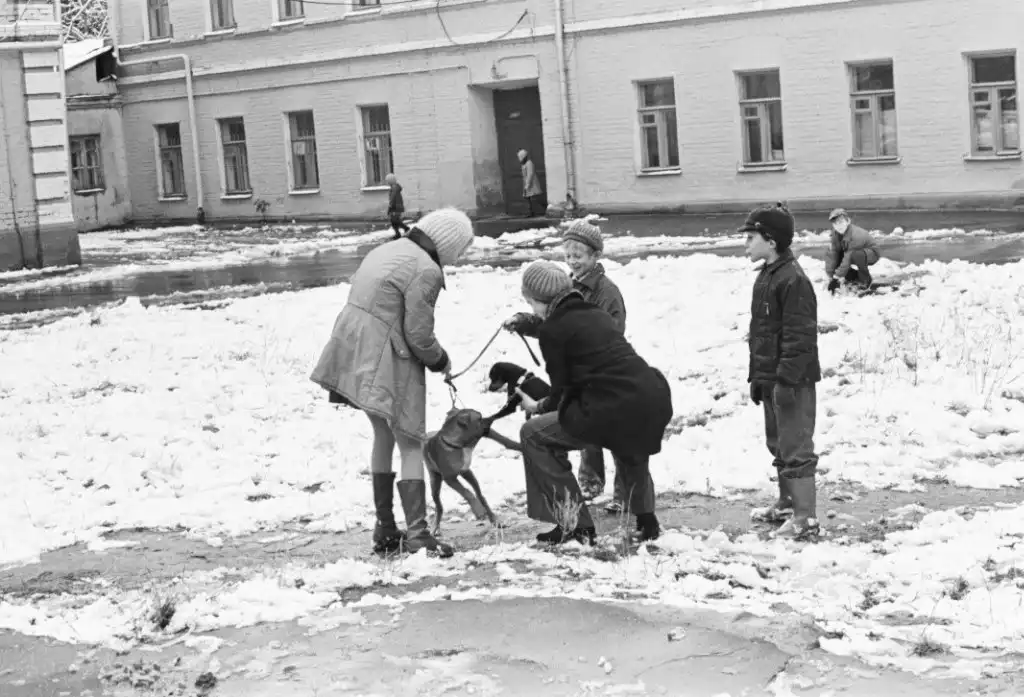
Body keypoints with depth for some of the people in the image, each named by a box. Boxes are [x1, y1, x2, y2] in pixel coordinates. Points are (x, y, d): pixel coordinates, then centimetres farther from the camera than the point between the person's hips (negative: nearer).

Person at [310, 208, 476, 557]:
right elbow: (419, 335, -16)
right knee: (411, 446, 0)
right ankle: (416, 533, -6)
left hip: (355, 359, 9)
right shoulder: (426, 270, -15)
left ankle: (385, 529, 26)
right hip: (388, 367, -9)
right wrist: (441, 361, 4)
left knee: (383, 437, 21)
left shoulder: (386, 250, 14)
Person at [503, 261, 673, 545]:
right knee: (629, 438, 44)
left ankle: (575, 526, 8)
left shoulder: (552, 330, -2)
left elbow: (562, 391, 3)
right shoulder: (597, 314, 20)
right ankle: (646, 519, 42)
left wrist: (539, 407, 23)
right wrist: (523, 322, 53)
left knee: (533, 435, 10)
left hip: (614, 409, -8)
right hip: (655, 401, 8)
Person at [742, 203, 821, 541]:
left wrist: (786, 379, -24)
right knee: (778, 444, 20)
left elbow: (799, 336, -22)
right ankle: (787, 503, 34)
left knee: (796, 448, -6)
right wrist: (757, 376, 20)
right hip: (770, 377, 10)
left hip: (792, 381, -10)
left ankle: (806, 518, -2)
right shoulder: (766, 276, 13)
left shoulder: (793, 280, -18)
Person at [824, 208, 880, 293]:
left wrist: (838, 276, -33)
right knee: (829, 253, -7)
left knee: (856, 255, -41)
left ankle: (866, 281, -13)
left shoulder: (856, 236, -35)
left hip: (871, 254, -8)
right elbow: (832, 254, -14)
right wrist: (830, 275, -19)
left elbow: (848, 258, -35)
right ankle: (853, 277, 8)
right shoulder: (836, 234, -12)